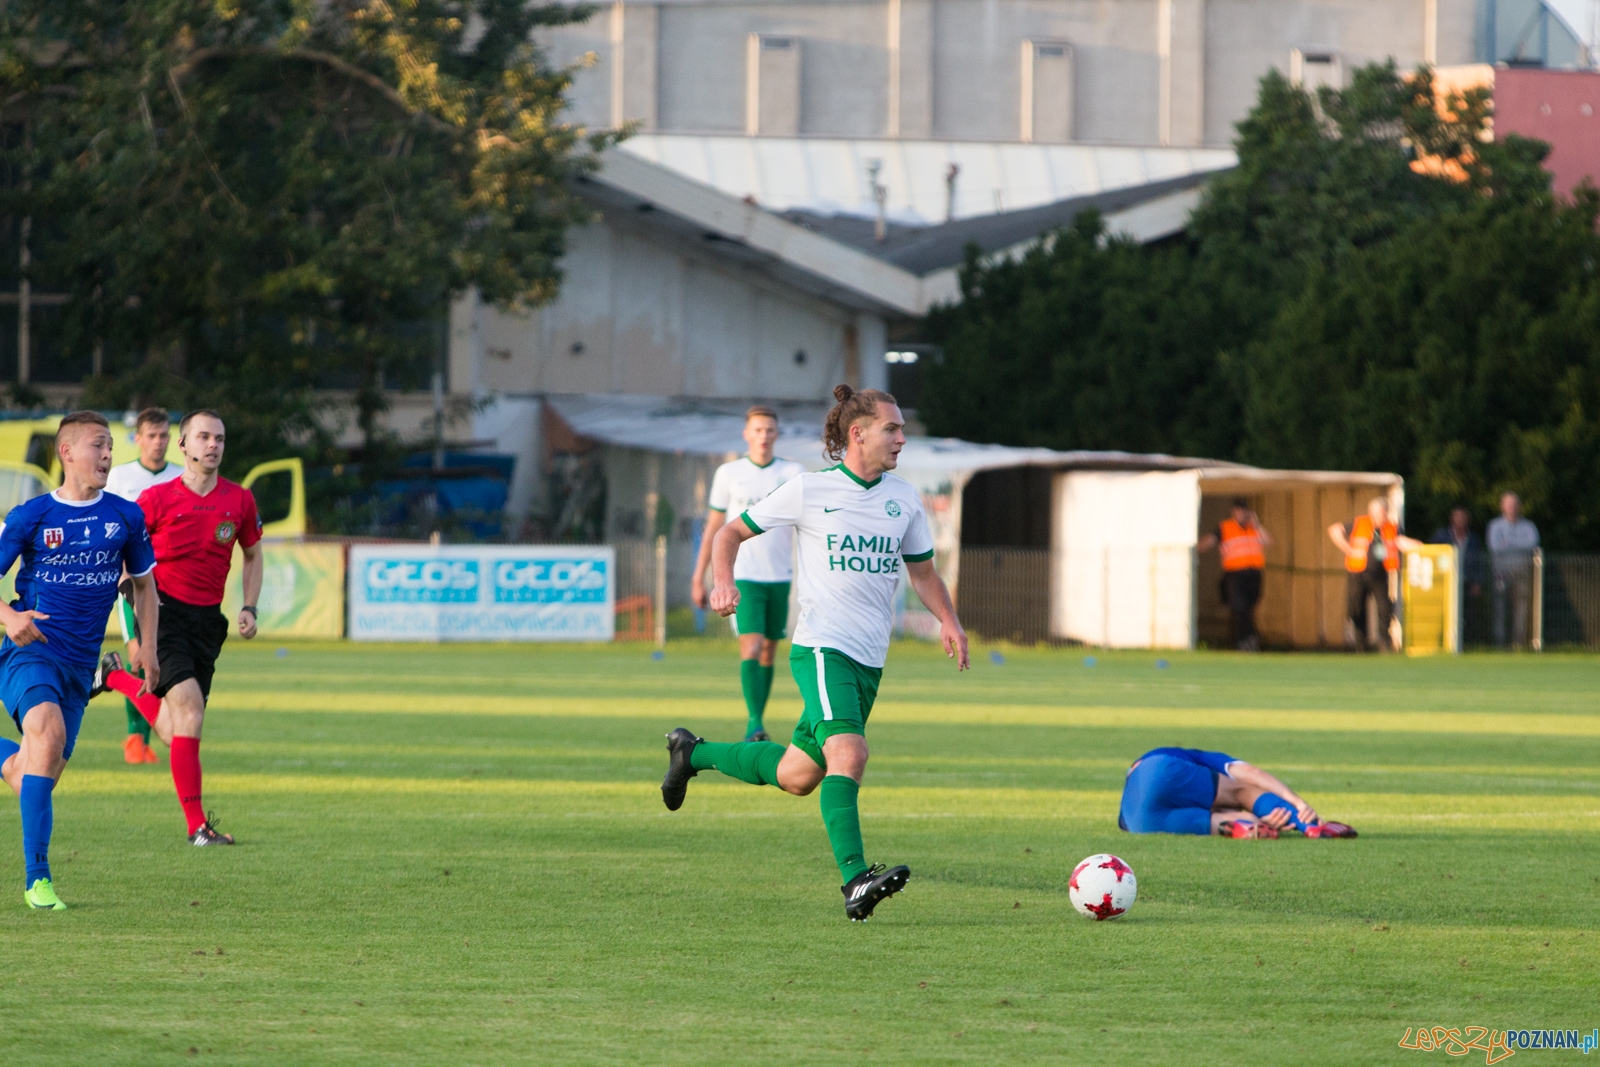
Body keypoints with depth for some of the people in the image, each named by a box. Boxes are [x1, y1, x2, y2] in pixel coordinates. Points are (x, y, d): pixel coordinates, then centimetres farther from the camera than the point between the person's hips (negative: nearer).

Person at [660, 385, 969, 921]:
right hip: (822, 649, -6)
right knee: (849, 752, -28)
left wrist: (949, 620, 3)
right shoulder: (809, 490, -4)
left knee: (798, 776, 12)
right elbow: (731, 533, 5)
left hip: (870, 661, 6)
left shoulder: (903, 499, 11)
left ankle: (693, 753, 35)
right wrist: (723, 581, -15)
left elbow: (922, 571, 22)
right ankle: (855, 880, -35)